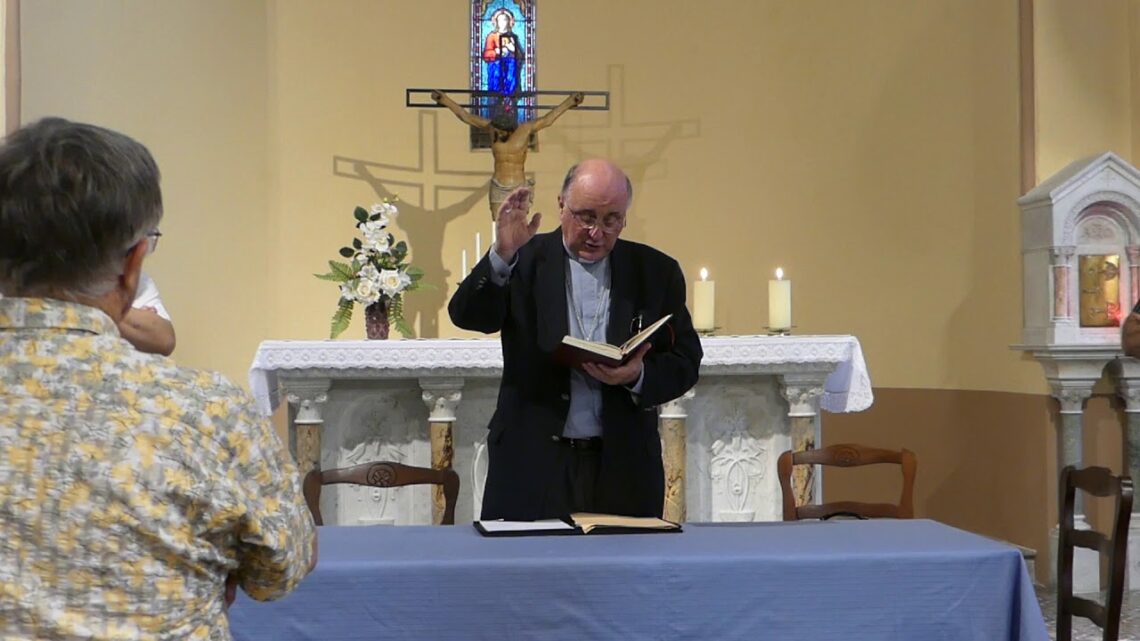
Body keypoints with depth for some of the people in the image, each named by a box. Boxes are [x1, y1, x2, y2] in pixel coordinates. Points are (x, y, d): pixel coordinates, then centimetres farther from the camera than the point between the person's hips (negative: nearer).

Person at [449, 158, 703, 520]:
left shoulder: (656, 271, 7)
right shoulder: (525, 261, 3)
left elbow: (686, 361, 6)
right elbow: (467, 316, -9)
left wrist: (639, 376, -14)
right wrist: (502, 256, -25)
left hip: (623, 466, 1)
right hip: (533, 463, -1)